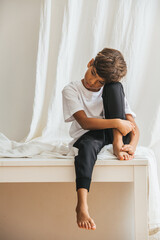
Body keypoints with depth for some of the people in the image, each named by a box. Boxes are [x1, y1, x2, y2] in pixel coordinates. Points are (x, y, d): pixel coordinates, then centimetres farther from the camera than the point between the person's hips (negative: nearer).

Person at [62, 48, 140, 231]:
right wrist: (116, 123, -29)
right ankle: (82, 204, -56)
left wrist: (132, 145, -23)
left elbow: (133, 125, -1)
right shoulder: (71, 90, -2)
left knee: (115, 87, -13)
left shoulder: (112, 89, 6)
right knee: (88, 145, -43)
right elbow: (85, 122, -17)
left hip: (112, 133, 3)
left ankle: (118, 143, -25)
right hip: (86, 135, -3)